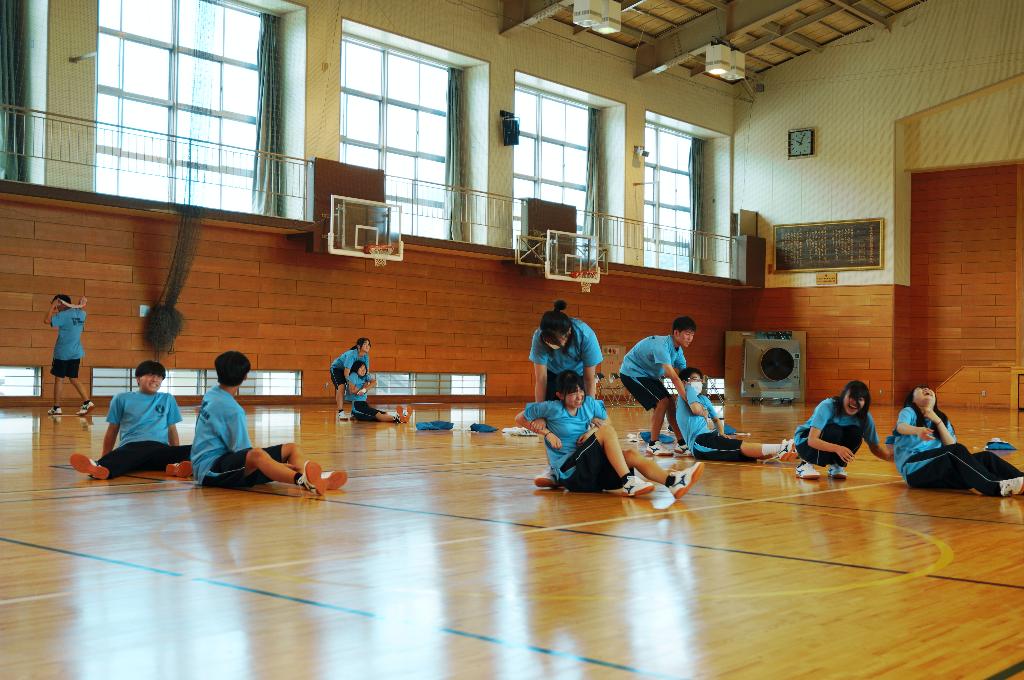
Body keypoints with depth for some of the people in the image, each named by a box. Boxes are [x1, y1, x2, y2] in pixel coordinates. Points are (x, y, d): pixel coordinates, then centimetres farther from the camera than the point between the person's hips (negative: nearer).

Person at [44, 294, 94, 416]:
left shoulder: (64, 315, -13)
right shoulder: (81, 314, 7)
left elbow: (47, 320, -19)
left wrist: (52, 306, -11)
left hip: (62, 353, -6)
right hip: (76, 353, 6)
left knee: (59, 379, 3)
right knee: (74, 379, 12)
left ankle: (56, 408, 7)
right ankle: (87, 402, 0)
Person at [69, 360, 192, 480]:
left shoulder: (168, 400, 23)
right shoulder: (122, 399, 18)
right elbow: (112, 430, 22)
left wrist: (177, 455, 19)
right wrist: (104, 458, 20)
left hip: (160, 448, 2)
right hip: (131, 446, -2)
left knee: (189, 452, -34)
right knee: (120, 456, -42)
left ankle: (177, 467, -64)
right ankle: (101, 467, -73)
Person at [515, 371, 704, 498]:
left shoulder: (589, 404, 9)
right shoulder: (553, 408, -7)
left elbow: (605, 421, 22)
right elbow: (519, 418, 0)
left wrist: (594, 428, 0)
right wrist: (547, 433, -8)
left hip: (592, 471, 6)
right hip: (569, 473, -6)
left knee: (631, 455, -19)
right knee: (607, 431, -22)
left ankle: (673, 481, -43)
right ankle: (628, 483, -33)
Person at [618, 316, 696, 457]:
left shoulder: (678, 350, -2)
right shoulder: (662, 345, -32)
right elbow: (674, 378, -38)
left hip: (648, 374, 9)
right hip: (632, 373, -9)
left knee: (669, 402, 1)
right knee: (662, 402, -18)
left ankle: (681, 443, 7)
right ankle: (653, 445, -10)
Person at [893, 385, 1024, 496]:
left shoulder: (942, 419, 25)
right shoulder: (909, 412, 11)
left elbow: (951, 445, 6)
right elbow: (901, 427, -16)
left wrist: (937, 421, -3)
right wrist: (918, 430, -38)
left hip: (938, 468, 5)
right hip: (914, 469, -5)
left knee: (985, 457, -14)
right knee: (957, 451, -30)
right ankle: (997, 487, -51)